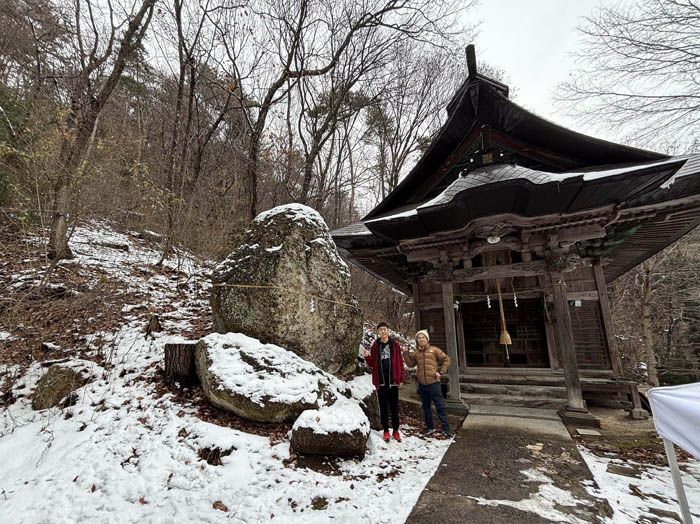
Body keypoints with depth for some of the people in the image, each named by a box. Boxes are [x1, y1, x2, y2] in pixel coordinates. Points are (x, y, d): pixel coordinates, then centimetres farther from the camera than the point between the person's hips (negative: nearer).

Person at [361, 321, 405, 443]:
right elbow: (372, 364, 8)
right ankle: (386, 431, 21)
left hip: (393, 379, -1)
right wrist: (366, 357, -12)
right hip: (380, 380, 1)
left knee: (394, 406, 9)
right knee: (383, 406, 8)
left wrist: (401, 378, -2)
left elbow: (399, 362, 2)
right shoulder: (375, 345, 5)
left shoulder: (395, 344, 1)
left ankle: (396, 431, 23)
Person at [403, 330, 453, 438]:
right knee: (426, 407, 15)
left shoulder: (434, 350, -4)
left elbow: (446, 359, 2)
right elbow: (410, 364, 7)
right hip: (422, 384, 4)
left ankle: (445, 428, 10)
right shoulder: (416, 352, 8)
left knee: (440, 406, 0)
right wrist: (406, 353, -4)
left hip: (434, 383, -4)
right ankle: (430, 427, 30)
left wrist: (441, 371, -4)